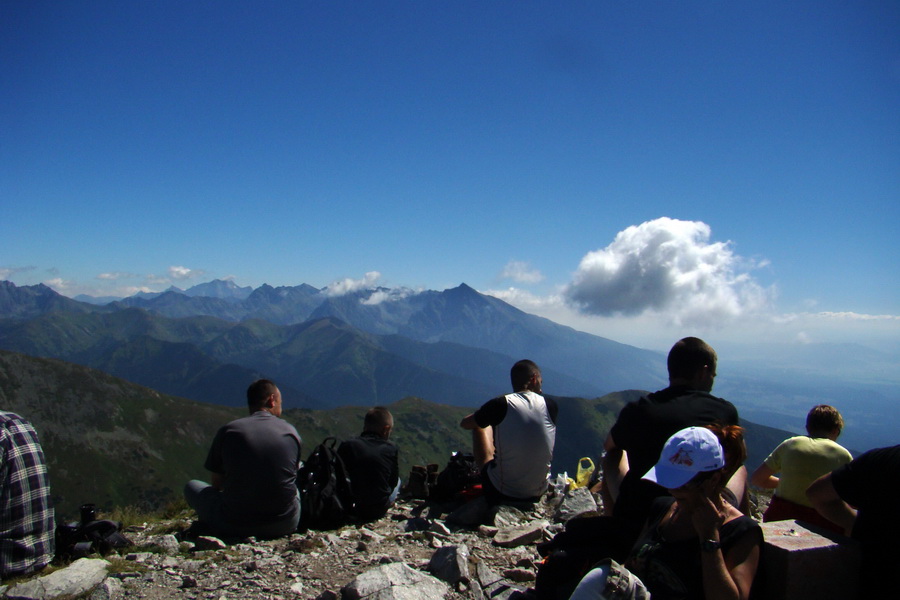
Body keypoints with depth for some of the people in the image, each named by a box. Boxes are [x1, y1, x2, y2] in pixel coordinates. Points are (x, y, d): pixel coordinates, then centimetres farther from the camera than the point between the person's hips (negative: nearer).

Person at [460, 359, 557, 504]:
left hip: (499, 494, -3)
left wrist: (483, 415, 19)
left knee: (479, 425, 15)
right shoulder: (550, 405, -6)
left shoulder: (501, 404, -15)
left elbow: (465, 424, 3)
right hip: (537, 495, 4)